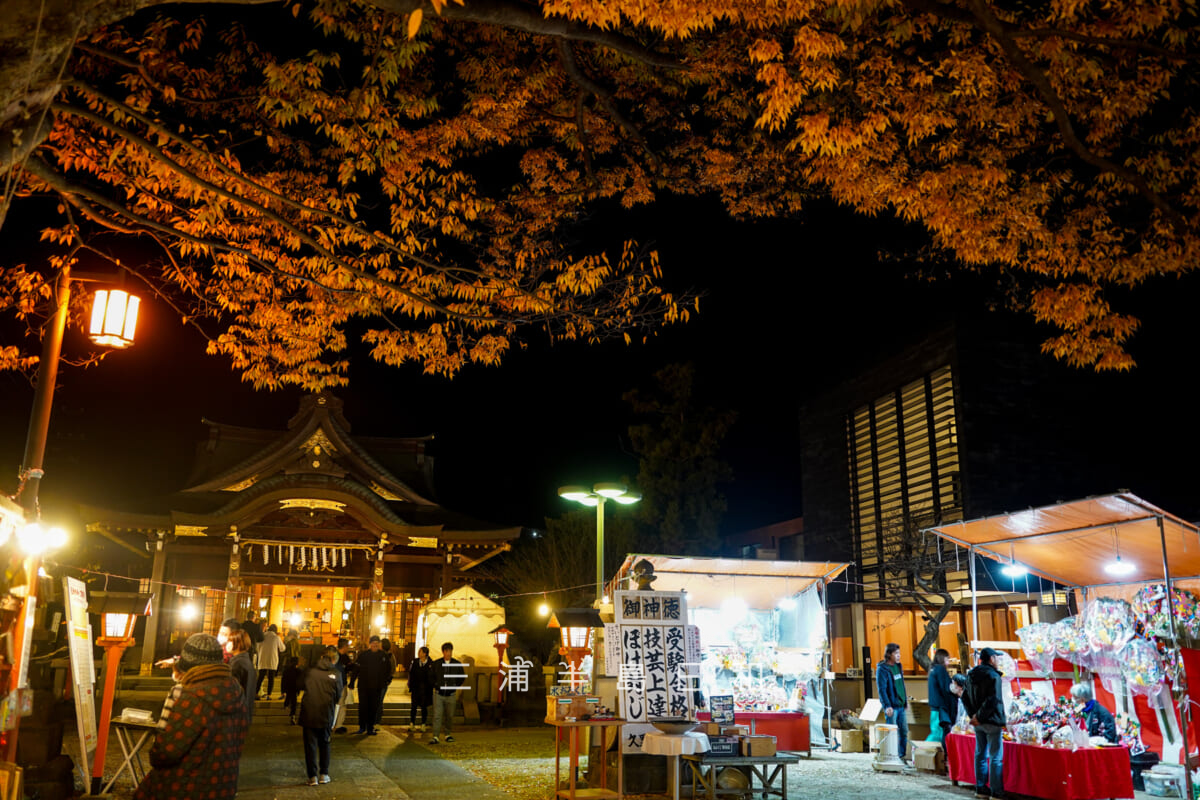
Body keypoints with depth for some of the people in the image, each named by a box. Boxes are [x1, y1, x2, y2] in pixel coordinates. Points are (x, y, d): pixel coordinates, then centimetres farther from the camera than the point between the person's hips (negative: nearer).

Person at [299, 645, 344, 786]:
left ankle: (312, 776, 7)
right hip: (326, 714, 0)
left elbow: (301, 686, 10)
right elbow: (338, 696, 1)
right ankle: (324, 774, 19)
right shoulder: (336, 674, -3)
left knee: (310, 744, 7)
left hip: (308, 713, 0)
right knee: (324, 744, 17)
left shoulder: (310, 671, 0)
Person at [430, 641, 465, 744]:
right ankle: (435, 737, -7)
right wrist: (435, 685, 3)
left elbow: (462, 677, 12)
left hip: (451, 695, 1)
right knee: (437, 716, -8)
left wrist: (455, 686, 5)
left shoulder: (457, 664, 0)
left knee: (449, 716, 9)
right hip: (438, 694, -1)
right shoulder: (436, 664, -1)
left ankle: (447, 734, 24)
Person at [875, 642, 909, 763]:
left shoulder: (898, 666, 11)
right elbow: (881, 689, -16)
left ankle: (902, 756, 21)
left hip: (901, 705, 7)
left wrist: (906, 701, 17)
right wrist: (887, 706, -20)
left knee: (904, 731, 10)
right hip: (891, 706, -7)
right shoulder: (882, 669, -13)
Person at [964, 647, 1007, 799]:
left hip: (978, 723, 8)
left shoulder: (971, 675, 9)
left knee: (980, 754, 14)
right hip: (991, 722, -7)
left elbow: (965, 697, 11)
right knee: (996, 757, -1)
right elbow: (992, 701, -23)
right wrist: (979, 717, -17)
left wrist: (973, 714, 3)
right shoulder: (993, 676, -16)